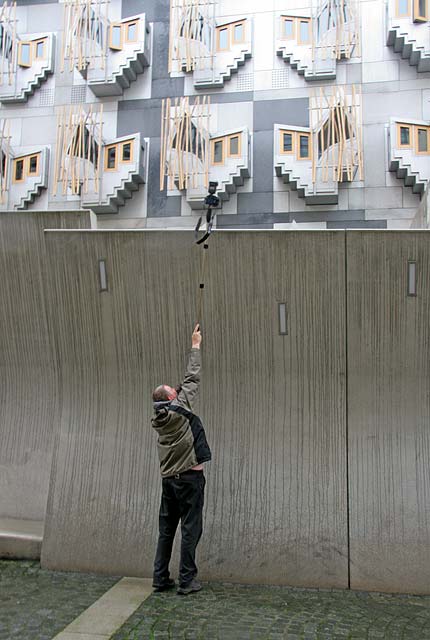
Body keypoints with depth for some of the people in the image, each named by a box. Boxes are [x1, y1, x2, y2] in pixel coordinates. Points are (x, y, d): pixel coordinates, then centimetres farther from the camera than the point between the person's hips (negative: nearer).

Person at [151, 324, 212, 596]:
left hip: (169, 479, 7)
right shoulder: (181, 409, -9)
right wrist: (196, 346, 9)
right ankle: (187, 581, 6)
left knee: (167, 529, 13)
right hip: (190, 477, -7)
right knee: (190, 530, 1)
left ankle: (161, 578, 19)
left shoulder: (160, 418, 8)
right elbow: (192, 379, 0)